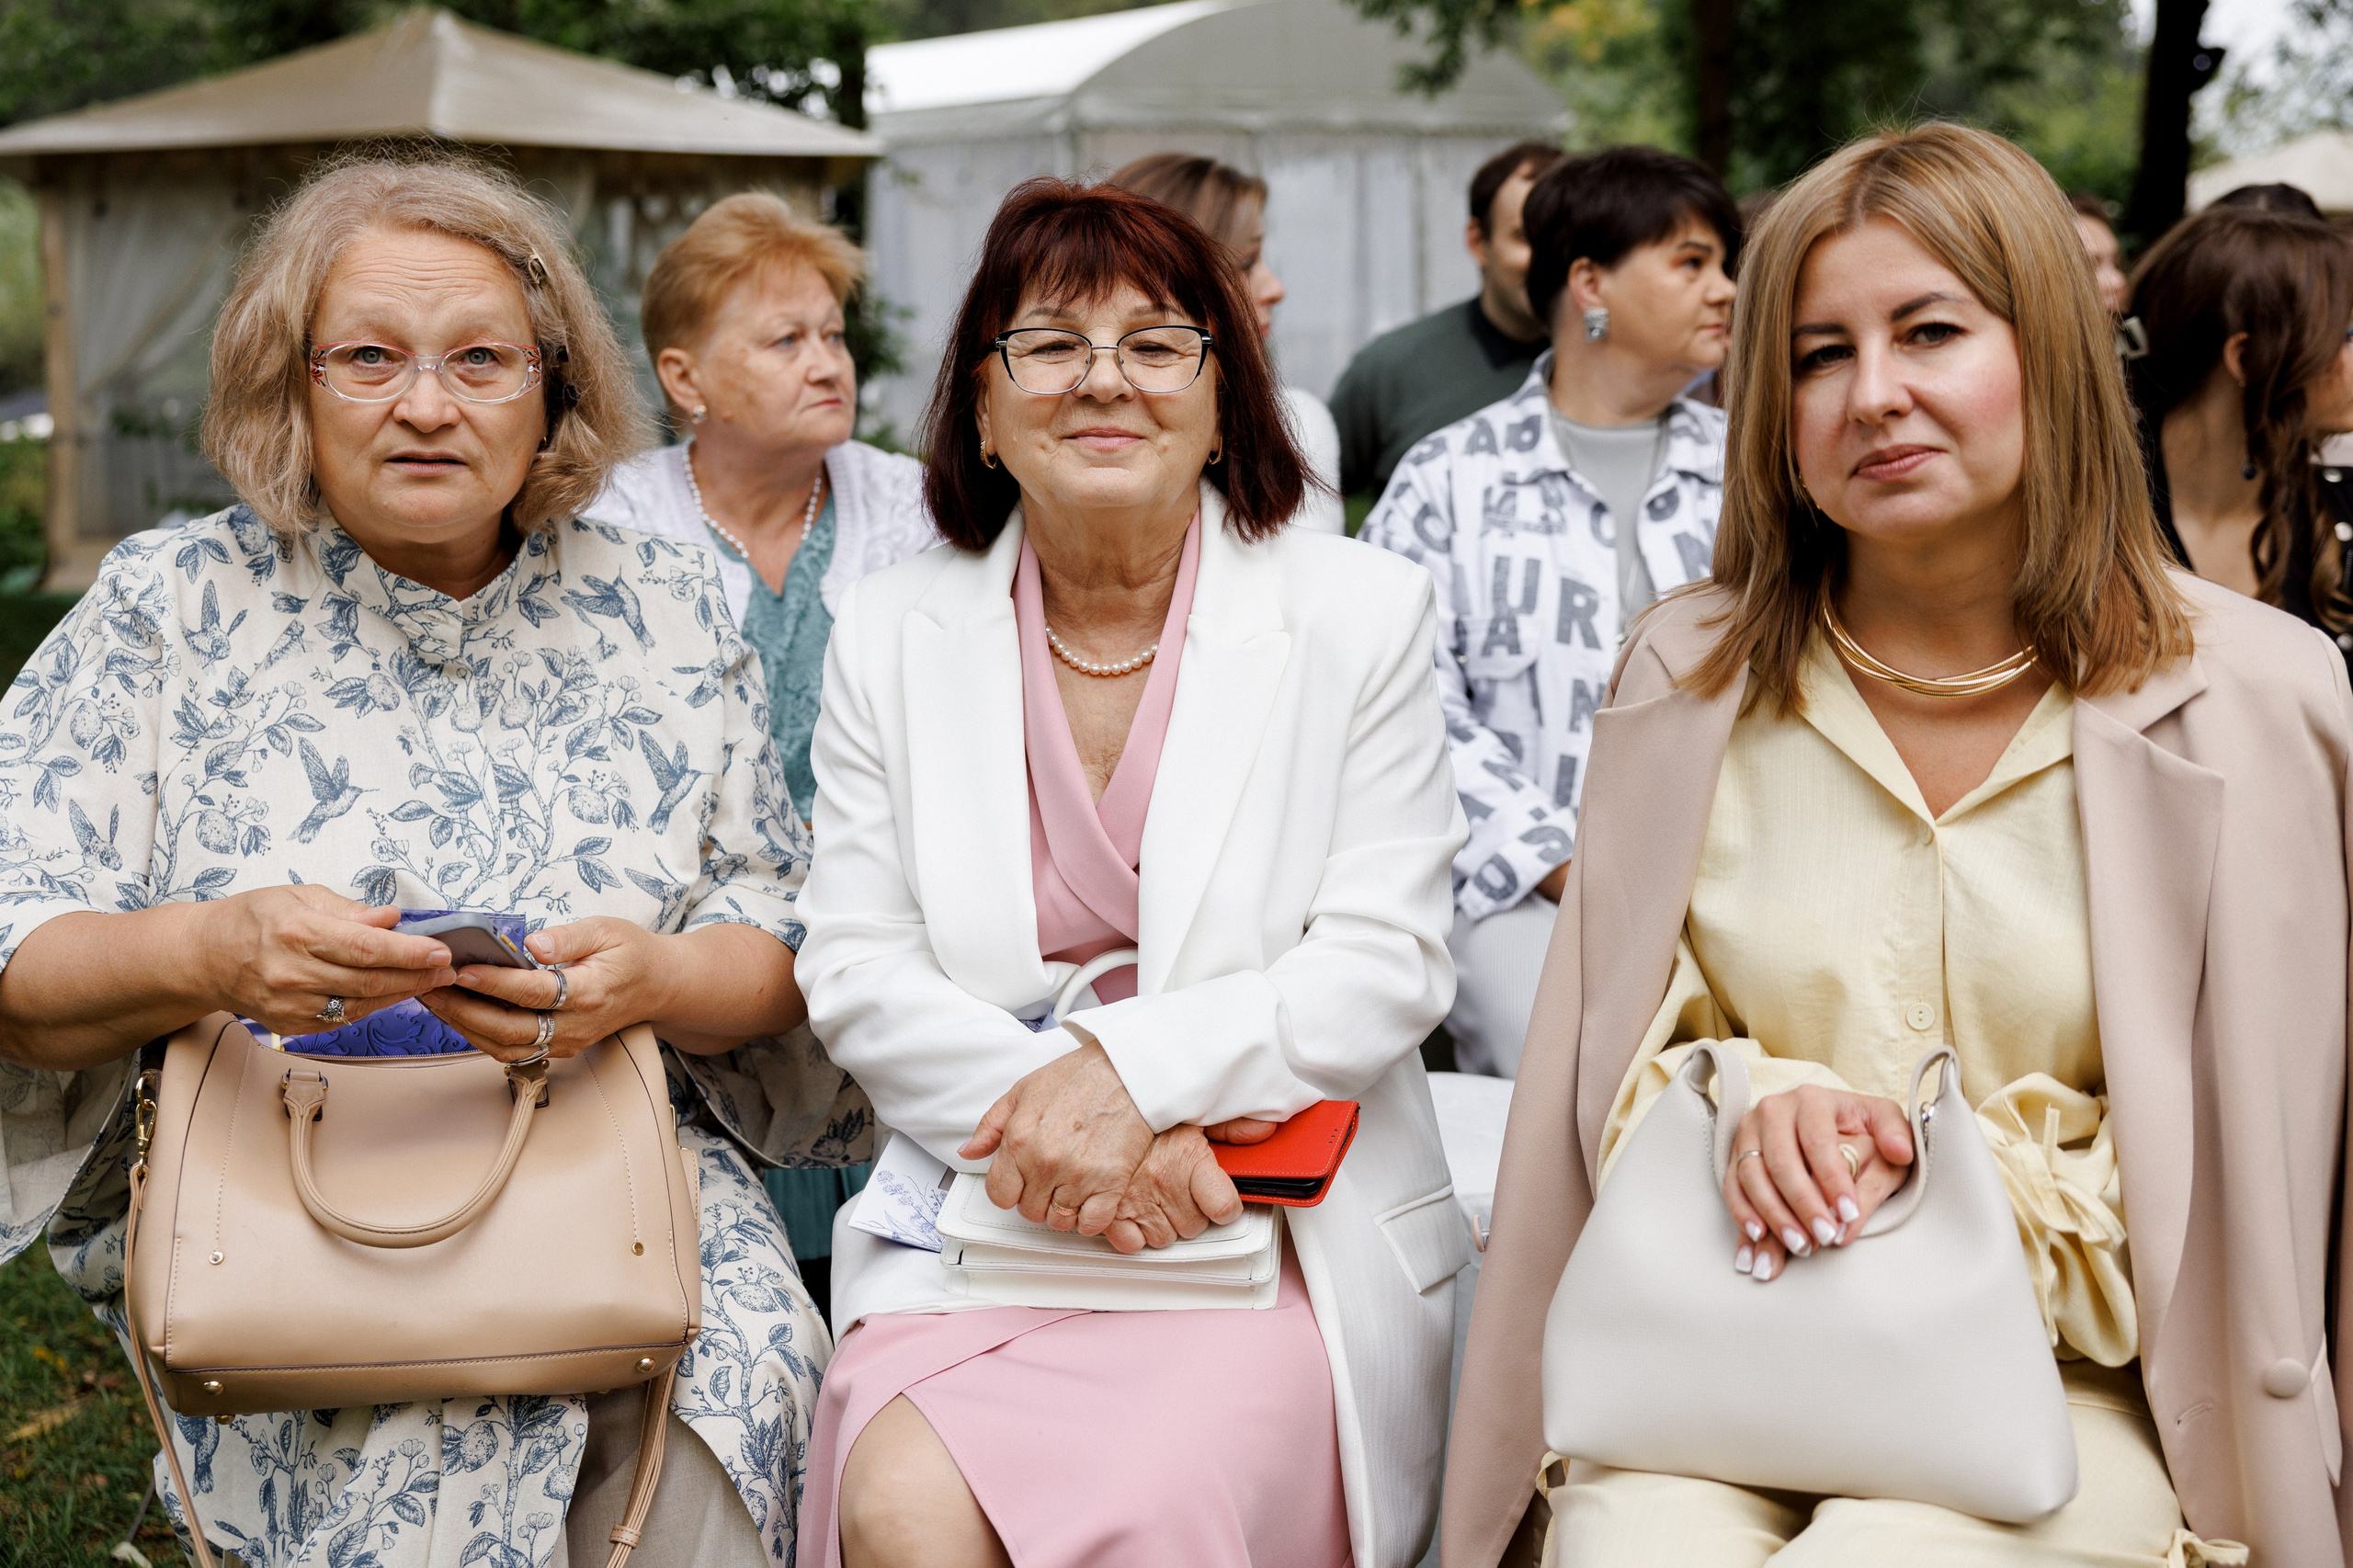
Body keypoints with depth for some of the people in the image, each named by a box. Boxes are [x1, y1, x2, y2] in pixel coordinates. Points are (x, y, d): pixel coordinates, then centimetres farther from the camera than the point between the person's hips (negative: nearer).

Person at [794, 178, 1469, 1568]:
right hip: (980, 1210, 2)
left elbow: (1389, 961, -3)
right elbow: (858, 970, 4)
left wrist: (1129, 1069, -17)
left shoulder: (1359, 614, 4)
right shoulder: (890, 637, 10)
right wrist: (1051, 1109, -14)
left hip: (1286, 1226, -1)